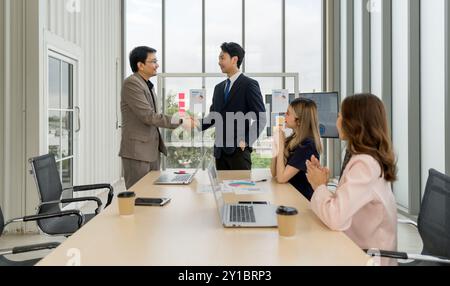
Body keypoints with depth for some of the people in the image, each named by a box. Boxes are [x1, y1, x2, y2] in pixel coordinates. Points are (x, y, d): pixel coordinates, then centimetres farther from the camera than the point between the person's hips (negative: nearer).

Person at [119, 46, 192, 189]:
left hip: (152, 150, 9)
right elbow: (148, 116, -20)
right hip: (137, 151, -9)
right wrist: (179, 121, -19)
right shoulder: (131, 83, -13)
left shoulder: (148, 85, 15)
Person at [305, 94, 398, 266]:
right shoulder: (366, 158, 7)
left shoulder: (365, 164, -23)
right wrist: (322, 185, -7)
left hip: (368, 256, -7)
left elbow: (335, 218, -32)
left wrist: (319, 186, -16)